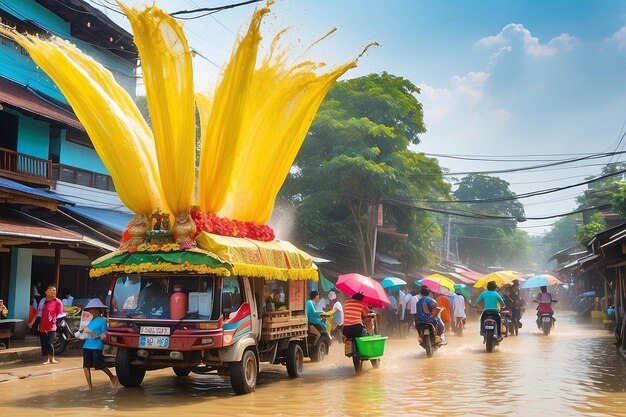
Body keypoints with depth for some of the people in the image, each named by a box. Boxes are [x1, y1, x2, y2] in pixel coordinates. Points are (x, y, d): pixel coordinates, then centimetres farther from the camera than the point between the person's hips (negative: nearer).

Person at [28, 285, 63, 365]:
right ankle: (46, 360, 19)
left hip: (51, 327, -5)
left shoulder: (58, 302, -5)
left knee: (49, 343, -12)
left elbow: (60, 314, -6)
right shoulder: (43, 301, 11)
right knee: (43, 344, 8)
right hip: (42, 327, 5)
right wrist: (32, 322, 20)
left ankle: (51, 359, 4)